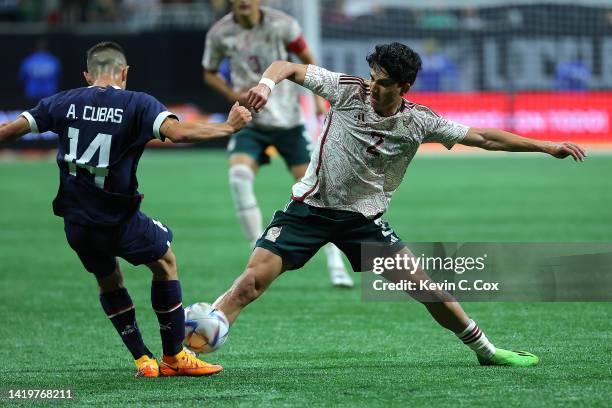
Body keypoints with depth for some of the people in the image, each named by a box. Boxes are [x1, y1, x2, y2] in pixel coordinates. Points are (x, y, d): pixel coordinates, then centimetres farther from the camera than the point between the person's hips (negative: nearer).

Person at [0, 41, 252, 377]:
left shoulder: (64, 103, 3)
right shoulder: (137, 104, -8)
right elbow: (177, 132, -23)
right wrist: (228, 127, -12)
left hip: (76, 222, 3)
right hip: (120, 221, -3)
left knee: (108, 281, 27)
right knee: (165, 262, 22)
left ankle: (143, 360, 21)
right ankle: (174, 357, 23)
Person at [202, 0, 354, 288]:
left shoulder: (282, 25, -11)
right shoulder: (219, 34, -7)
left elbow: (306, 59, 5)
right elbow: (209, 73, 9)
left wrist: (318, 96, -2)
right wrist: (233, 94, -9)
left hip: (288, 119, 0)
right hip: (249, 122, 0)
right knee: (239, 176, -25)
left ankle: (335, 263, 10)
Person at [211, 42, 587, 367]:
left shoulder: (419, 122, -6)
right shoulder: (348, 89, -11)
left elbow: (483, 138, -1)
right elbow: (288, 67, -7)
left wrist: (546, 146, -3)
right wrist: (267, 83, -30)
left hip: (365, 218, 2)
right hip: (310, 207, -2)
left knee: (426, 287, -2)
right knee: (251, 283, -17)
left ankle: (486, 350, 16)